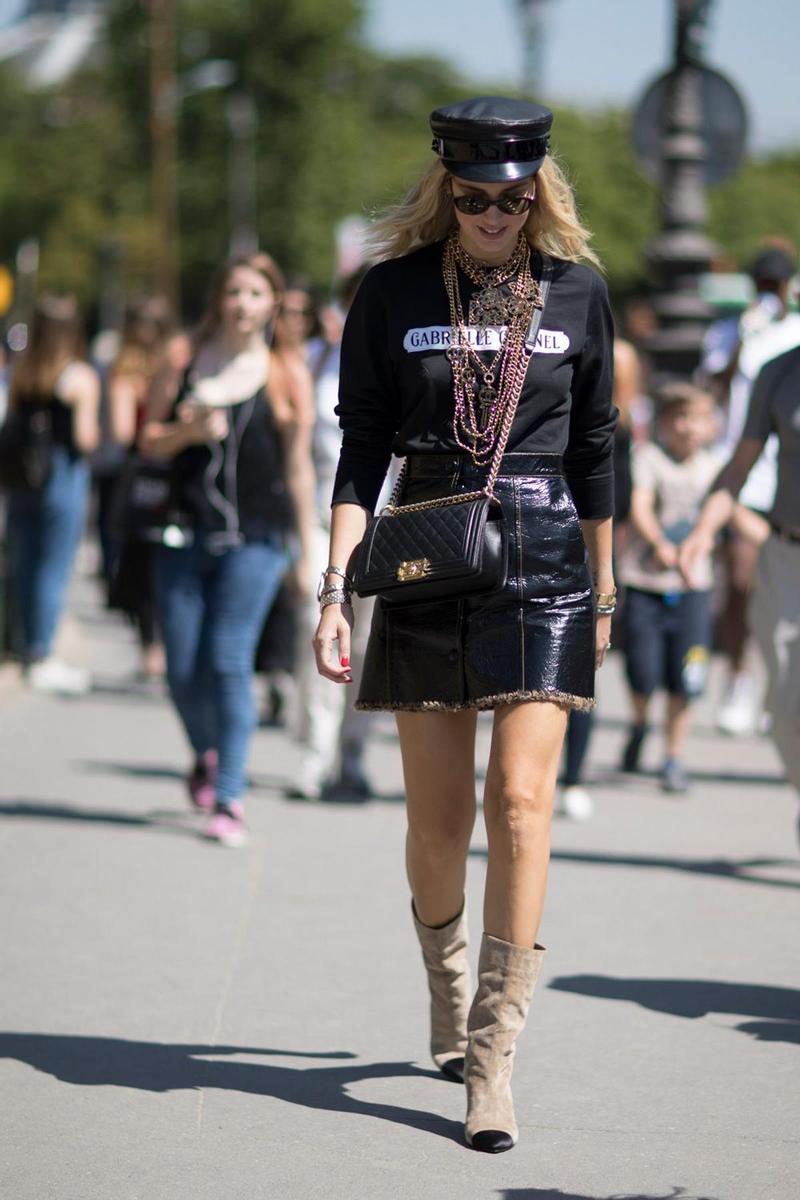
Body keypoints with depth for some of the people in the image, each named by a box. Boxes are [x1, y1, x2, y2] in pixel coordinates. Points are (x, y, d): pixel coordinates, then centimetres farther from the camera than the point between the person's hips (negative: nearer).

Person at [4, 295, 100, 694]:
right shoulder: (82, 378, -10)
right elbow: (84, 438, -13)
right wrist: (94, 430, 7)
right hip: (64, 480, -5)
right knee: (54, 570, -2)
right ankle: (43, 660, -3)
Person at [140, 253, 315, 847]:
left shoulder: (283, 379, 4)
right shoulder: (185, 365, 9)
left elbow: (299, 468, 7)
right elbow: (149, 440, 11)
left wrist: (308, 550, 7)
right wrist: (187, 431, -10)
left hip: (254, 540, -3)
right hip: (186, 536, 3)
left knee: (230, 663, -11)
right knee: (183, 671, 4)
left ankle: (230, 800, -7)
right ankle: (206, 756, 35)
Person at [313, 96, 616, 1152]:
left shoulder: (578, 291, 4)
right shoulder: (395, 292, 1)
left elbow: (595, 450, 11)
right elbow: (361, 450, 2)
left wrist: (604, 591, 14)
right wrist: (338, 587, -6)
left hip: (545, 565, 0)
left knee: (520, 802, -11)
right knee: (437, 816, 6)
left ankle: (492, 1060, -9)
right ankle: (447, 988, 34)